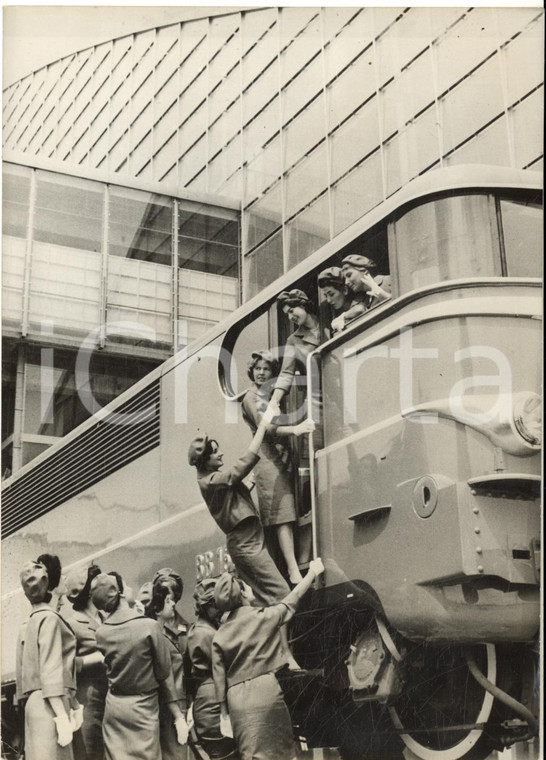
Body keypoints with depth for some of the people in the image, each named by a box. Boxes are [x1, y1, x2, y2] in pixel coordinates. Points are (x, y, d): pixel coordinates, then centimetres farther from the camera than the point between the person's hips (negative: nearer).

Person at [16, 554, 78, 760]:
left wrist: (73, 706, 16)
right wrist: (62, 716, -19)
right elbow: (51, 673, -16)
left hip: (36, 703, 9)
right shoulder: (49, 619, -9)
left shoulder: (30, 624, 18)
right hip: (49, 704, -9)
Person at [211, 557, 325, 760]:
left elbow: (219, 678, 6)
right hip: (265, 690, -3)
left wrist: (224, 713, 14)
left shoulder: (220, 635, 6)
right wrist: (313, 572, 31)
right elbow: (293, 599, 15)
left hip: (237, 698, 3)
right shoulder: (264, 617, -1)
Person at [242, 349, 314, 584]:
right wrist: (295, 429, -26)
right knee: (282, 514, -15)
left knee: (285, 514, 3)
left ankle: (291, 565, 3)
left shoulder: (271, 394, 21)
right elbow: (265, 428, -14)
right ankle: (293, 569, -21)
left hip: (281, 454, 8)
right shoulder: (251, 397, -2)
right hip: (268, 456, -8)